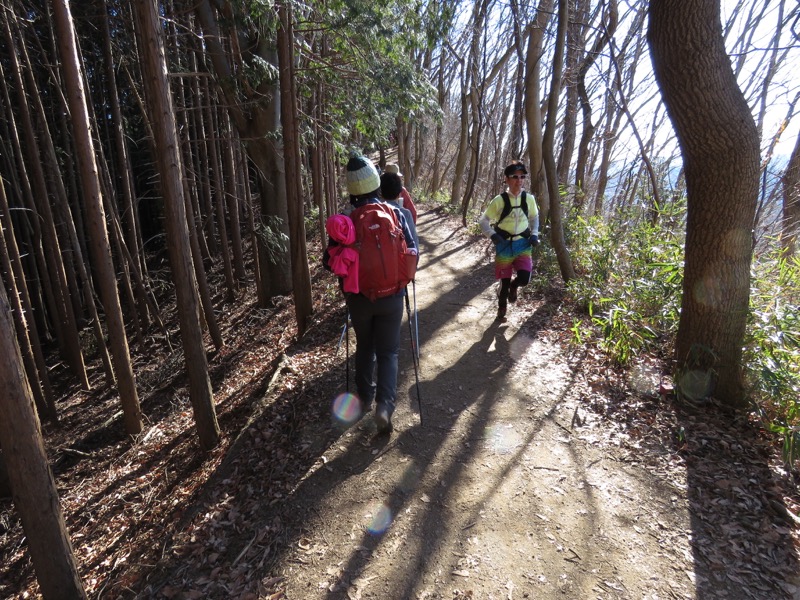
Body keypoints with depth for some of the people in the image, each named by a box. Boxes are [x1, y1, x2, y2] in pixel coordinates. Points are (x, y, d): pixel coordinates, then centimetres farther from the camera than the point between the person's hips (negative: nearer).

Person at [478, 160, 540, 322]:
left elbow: (534, 217, 16)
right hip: (504, 245, -2)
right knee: (504, 281, 7)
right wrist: (492, 235, -19)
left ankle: (514, 286, 25)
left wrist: (534, 234, 1)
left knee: (524, 278, -14)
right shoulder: (499, 200, -12)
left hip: (523, 244, 2)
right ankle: (501, 309, 33)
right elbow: (483, 220, -4)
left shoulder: (529, 199, -3)